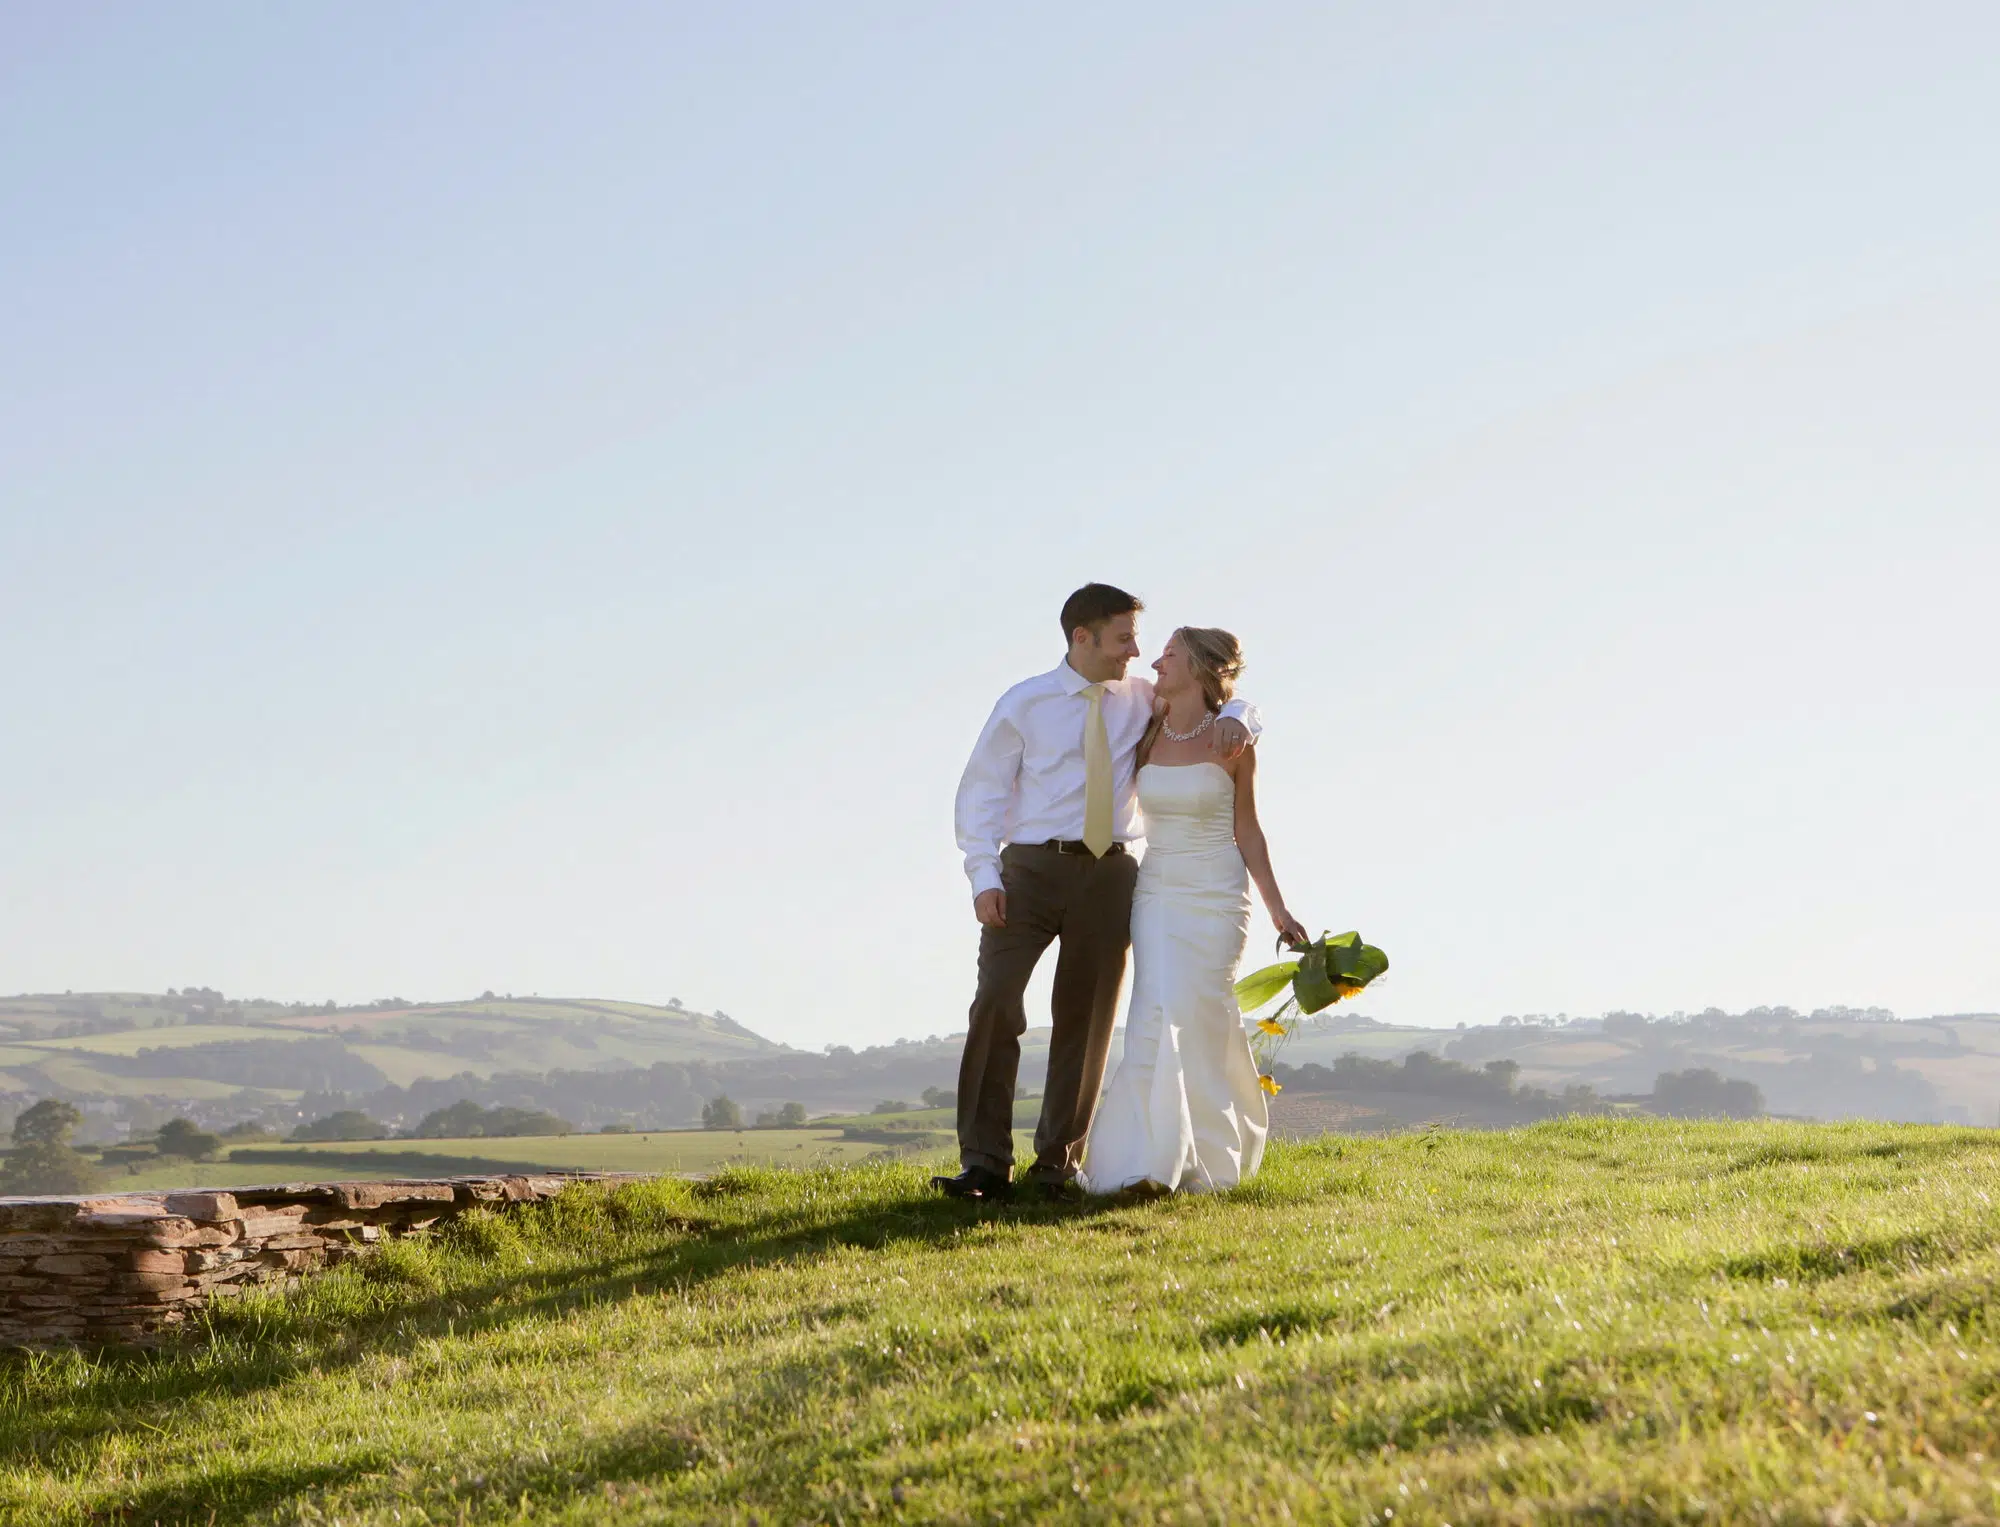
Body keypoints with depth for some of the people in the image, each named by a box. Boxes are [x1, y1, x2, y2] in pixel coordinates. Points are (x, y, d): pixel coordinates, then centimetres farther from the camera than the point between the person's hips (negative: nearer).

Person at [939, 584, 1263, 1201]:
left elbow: (1224, 701, 20)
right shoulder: (1024, 704, 1)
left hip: (1109, 873, 3)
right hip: (1032, 868, -3)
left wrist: (1234, 717, -6)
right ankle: (985, 1163, -8)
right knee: (997, 1002, -13)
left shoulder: (1142, 701, 9)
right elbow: (981, 790, 0)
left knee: (1087, 1018, 6)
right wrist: (985, 877, -11)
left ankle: (1058, 1164, 16)